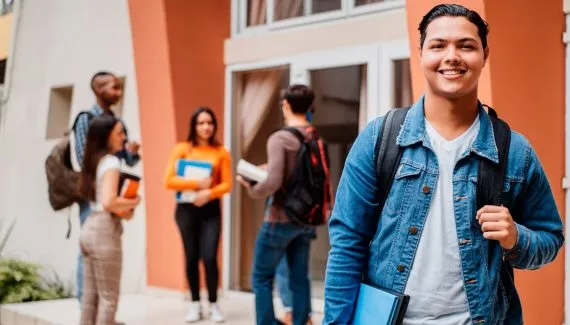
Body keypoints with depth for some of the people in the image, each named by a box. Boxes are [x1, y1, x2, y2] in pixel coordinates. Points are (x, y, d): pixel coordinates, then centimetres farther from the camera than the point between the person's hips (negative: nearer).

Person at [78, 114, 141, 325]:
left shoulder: (94, 161, 13)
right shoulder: (111, 162, -13)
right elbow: (108, 202, -26)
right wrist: (133, 203, -9)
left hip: (90, 228, 9)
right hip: (105, 231, -9)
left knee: (91, 294, 13)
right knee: (109, 296, -2)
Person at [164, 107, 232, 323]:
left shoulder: (221, 152, 1)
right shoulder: (182, 149, -1)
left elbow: (227, 184, -1)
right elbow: (169, 181, -7)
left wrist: (209, 193, -18)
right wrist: (196, 184, -16)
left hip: (211, 209, 0)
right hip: (186, 208, 0)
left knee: (210, 257, -7)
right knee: (191, 256, 6)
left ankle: (214, 304, 8)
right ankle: (195, 304, 17)